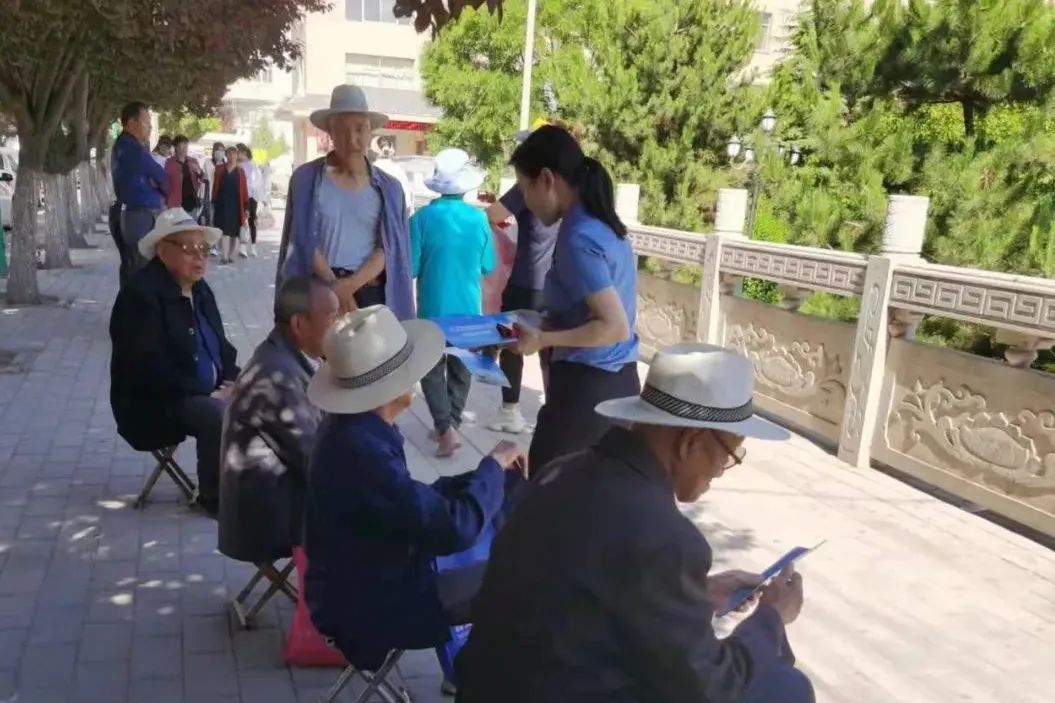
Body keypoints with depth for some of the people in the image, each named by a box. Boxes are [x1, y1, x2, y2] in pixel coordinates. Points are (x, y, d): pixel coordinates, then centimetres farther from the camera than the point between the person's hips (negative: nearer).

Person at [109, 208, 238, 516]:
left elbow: (221, 347, 15)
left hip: (208, 392, 8)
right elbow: (149, 369, -24)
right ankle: (215, 496, -10)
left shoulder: (199, 289, 10)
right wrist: (208, 393, -22)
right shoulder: (140, 293, -17)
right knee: (219, 415, -31)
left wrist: (229, 382, -6)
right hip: (156, 402, -8)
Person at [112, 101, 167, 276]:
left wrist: (155, 186, -1)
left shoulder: (121, 147, 16)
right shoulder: (134, 149, -15)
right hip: (144, 218, -10)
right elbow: (161, 177, -7)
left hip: (131, 215, 10)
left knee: (132, 270, 13)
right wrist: (161, 190, 11)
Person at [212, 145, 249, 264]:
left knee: (235, 231, 5)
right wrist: (214, 202, -1)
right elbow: (215, 186, 5)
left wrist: (246, 207, -3)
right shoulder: (219, 169, 5)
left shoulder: (240, 171, 6)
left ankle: (231, 255, 15)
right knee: (224, 230, -7)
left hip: (236, 204, 1)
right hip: (222, 203, -1)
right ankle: (224, 256, -9)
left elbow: (244, 190, 3)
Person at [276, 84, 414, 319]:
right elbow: (303, 241, -2)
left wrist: (351, 284, -16)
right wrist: (336, 288, -13)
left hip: (371, 295, 2)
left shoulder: (389, 188, 7)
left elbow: (391, 247, -1)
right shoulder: (306, 178, 3)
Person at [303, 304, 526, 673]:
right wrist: (494, 466, -14)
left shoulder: (356, 427, -2)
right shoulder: (360, 450, -32)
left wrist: (491, 475, -3)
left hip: (371, 575, 9)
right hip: (367, 605, -9)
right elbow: (454, 529, -30)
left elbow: (420, 501, 6)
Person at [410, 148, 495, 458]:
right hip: (468, 309, 2)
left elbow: (411, 268, -10)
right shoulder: (479, 218, -6)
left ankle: (446, 428, -4)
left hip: (433, 309, -2)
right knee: (460, 370, 17)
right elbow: (488, 267, 4)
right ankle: (449, 425, 24)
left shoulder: (423, 218, -13)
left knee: (432, 370, 9)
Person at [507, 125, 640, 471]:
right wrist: (546, 325, 13)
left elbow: (615, 327, -23)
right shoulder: (601, 224, 8)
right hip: (616, 382, 9)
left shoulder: (578, 238, -19)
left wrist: (543, 339, -17)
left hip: (586, 387, -9)